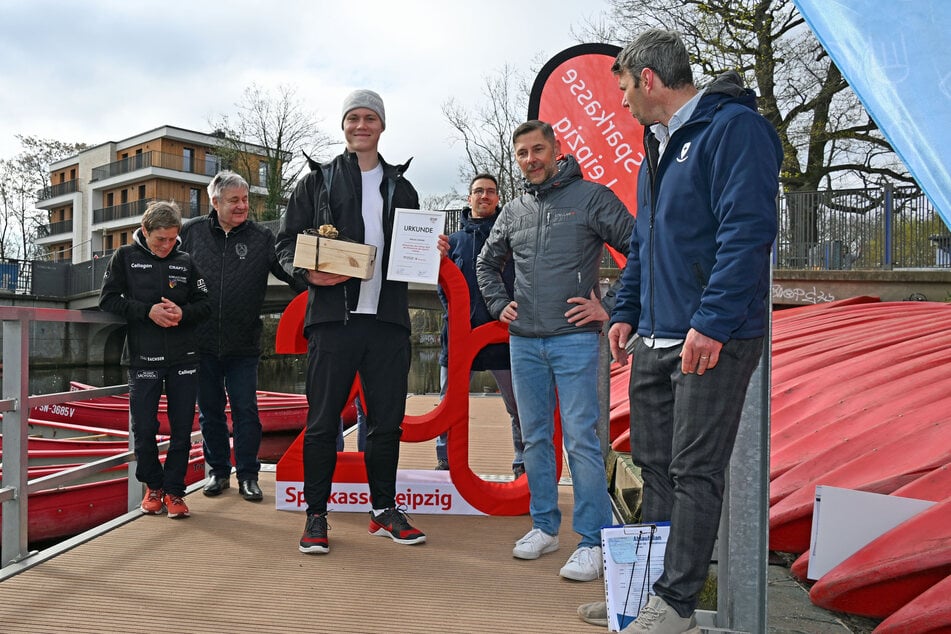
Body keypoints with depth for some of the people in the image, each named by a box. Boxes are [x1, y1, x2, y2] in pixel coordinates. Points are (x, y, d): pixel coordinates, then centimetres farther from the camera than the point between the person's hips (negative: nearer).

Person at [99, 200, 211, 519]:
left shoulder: (185, 261, 7)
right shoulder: (125, 257, 3)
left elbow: (205, 304, 8)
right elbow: (108, 299, -1)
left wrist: (182, 313, -13)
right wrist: (147, 311, -15)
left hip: (183, 358, 1)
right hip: (143, 358, -1)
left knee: (182, 429, 4)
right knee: (144, 428, 4)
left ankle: (174, 490, 18)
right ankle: (153, 486, 24)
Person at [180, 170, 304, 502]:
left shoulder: (262, 237, 0)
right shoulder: (192, 232, 3)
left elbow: (291, 270, -6)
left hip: (243, 345, -1)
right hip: (202, 342, 1)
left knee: (246, 410, 4)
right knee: (209, 410, 12)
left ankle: (248, 475, 16)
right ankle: (218, 470, 27)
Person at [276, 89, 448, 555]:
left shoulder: (401, 188, 18)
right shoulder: (317, 181, 9)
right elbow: (286, 242, 6)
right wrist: (308, 272, -14)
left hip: (388, 319, 3)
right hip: (333, 316, -3)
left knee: (387, 419, 8)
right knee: (323, 420, 0)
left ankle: (384, 511, 22)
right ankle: (316, 516, 13)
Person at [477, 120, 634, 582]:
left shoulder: (591, 197, -1)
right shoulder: (513, 212, 14)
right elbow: (486, 263, 28)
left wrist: (610, 308, -8)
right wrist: (499, 305, 13)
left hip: (574, 339, -5)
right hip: (524, 341, 6)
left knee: (581, 439, -7)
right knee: (535, 437, 11)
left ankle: (592, 542, 1)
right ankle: (544, 527, 24)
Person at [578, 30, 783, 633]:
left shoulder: (734, 128, -10)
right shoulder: (658, 144, 19)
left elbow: (747, 231, -20)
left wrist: (711, 322, -24)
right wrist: (626, 311, 21)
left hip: (713, 339, -9)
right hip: (655, 338, 9)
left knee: (695, 473, -1)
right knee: (655, 466, 13)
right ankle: (649, 584, 25)